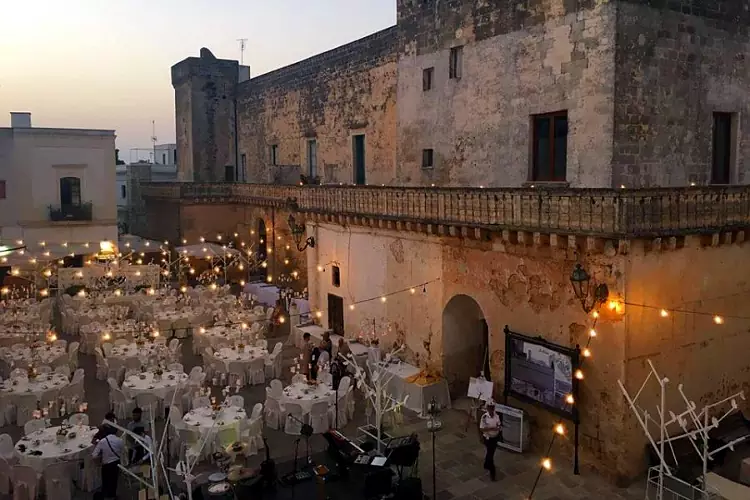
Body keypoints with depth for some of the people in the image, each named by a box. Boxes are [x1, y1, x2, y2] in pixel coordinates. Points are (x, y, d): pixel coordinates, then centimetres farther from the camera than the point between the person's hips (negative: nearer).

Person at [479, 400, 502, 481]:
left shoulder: (497, 415, -7)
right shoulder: (484, 417, -21)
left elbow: (498, 425, 5)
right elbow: (481, 429, -20)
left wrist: (500, 427, -20)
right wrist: (492, 428, -30)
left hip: (495, 437, 5)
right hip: (488, 438, -5)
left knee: (490, 453, 22)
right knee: (490, 454, 0)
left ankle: (486, 466, 44)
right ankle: (492, 472, 13)